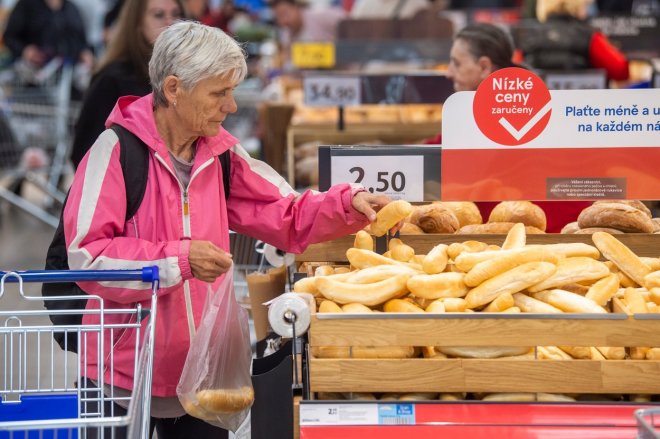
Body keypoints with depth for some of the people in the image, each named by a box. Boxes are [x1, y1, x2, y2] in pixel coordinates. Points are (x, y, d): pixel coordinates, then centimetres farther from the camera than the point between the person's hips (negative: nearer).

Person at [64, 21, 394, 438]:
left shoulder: (222, 153, 6)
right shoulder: (117, 151, -12)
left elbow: (289, 217, 9)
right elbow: (88, 255, -17)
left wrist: (349, 204, -8)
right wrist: (179, 260, -21)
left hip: (200, 370, 6)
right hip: (125, 372, -5)